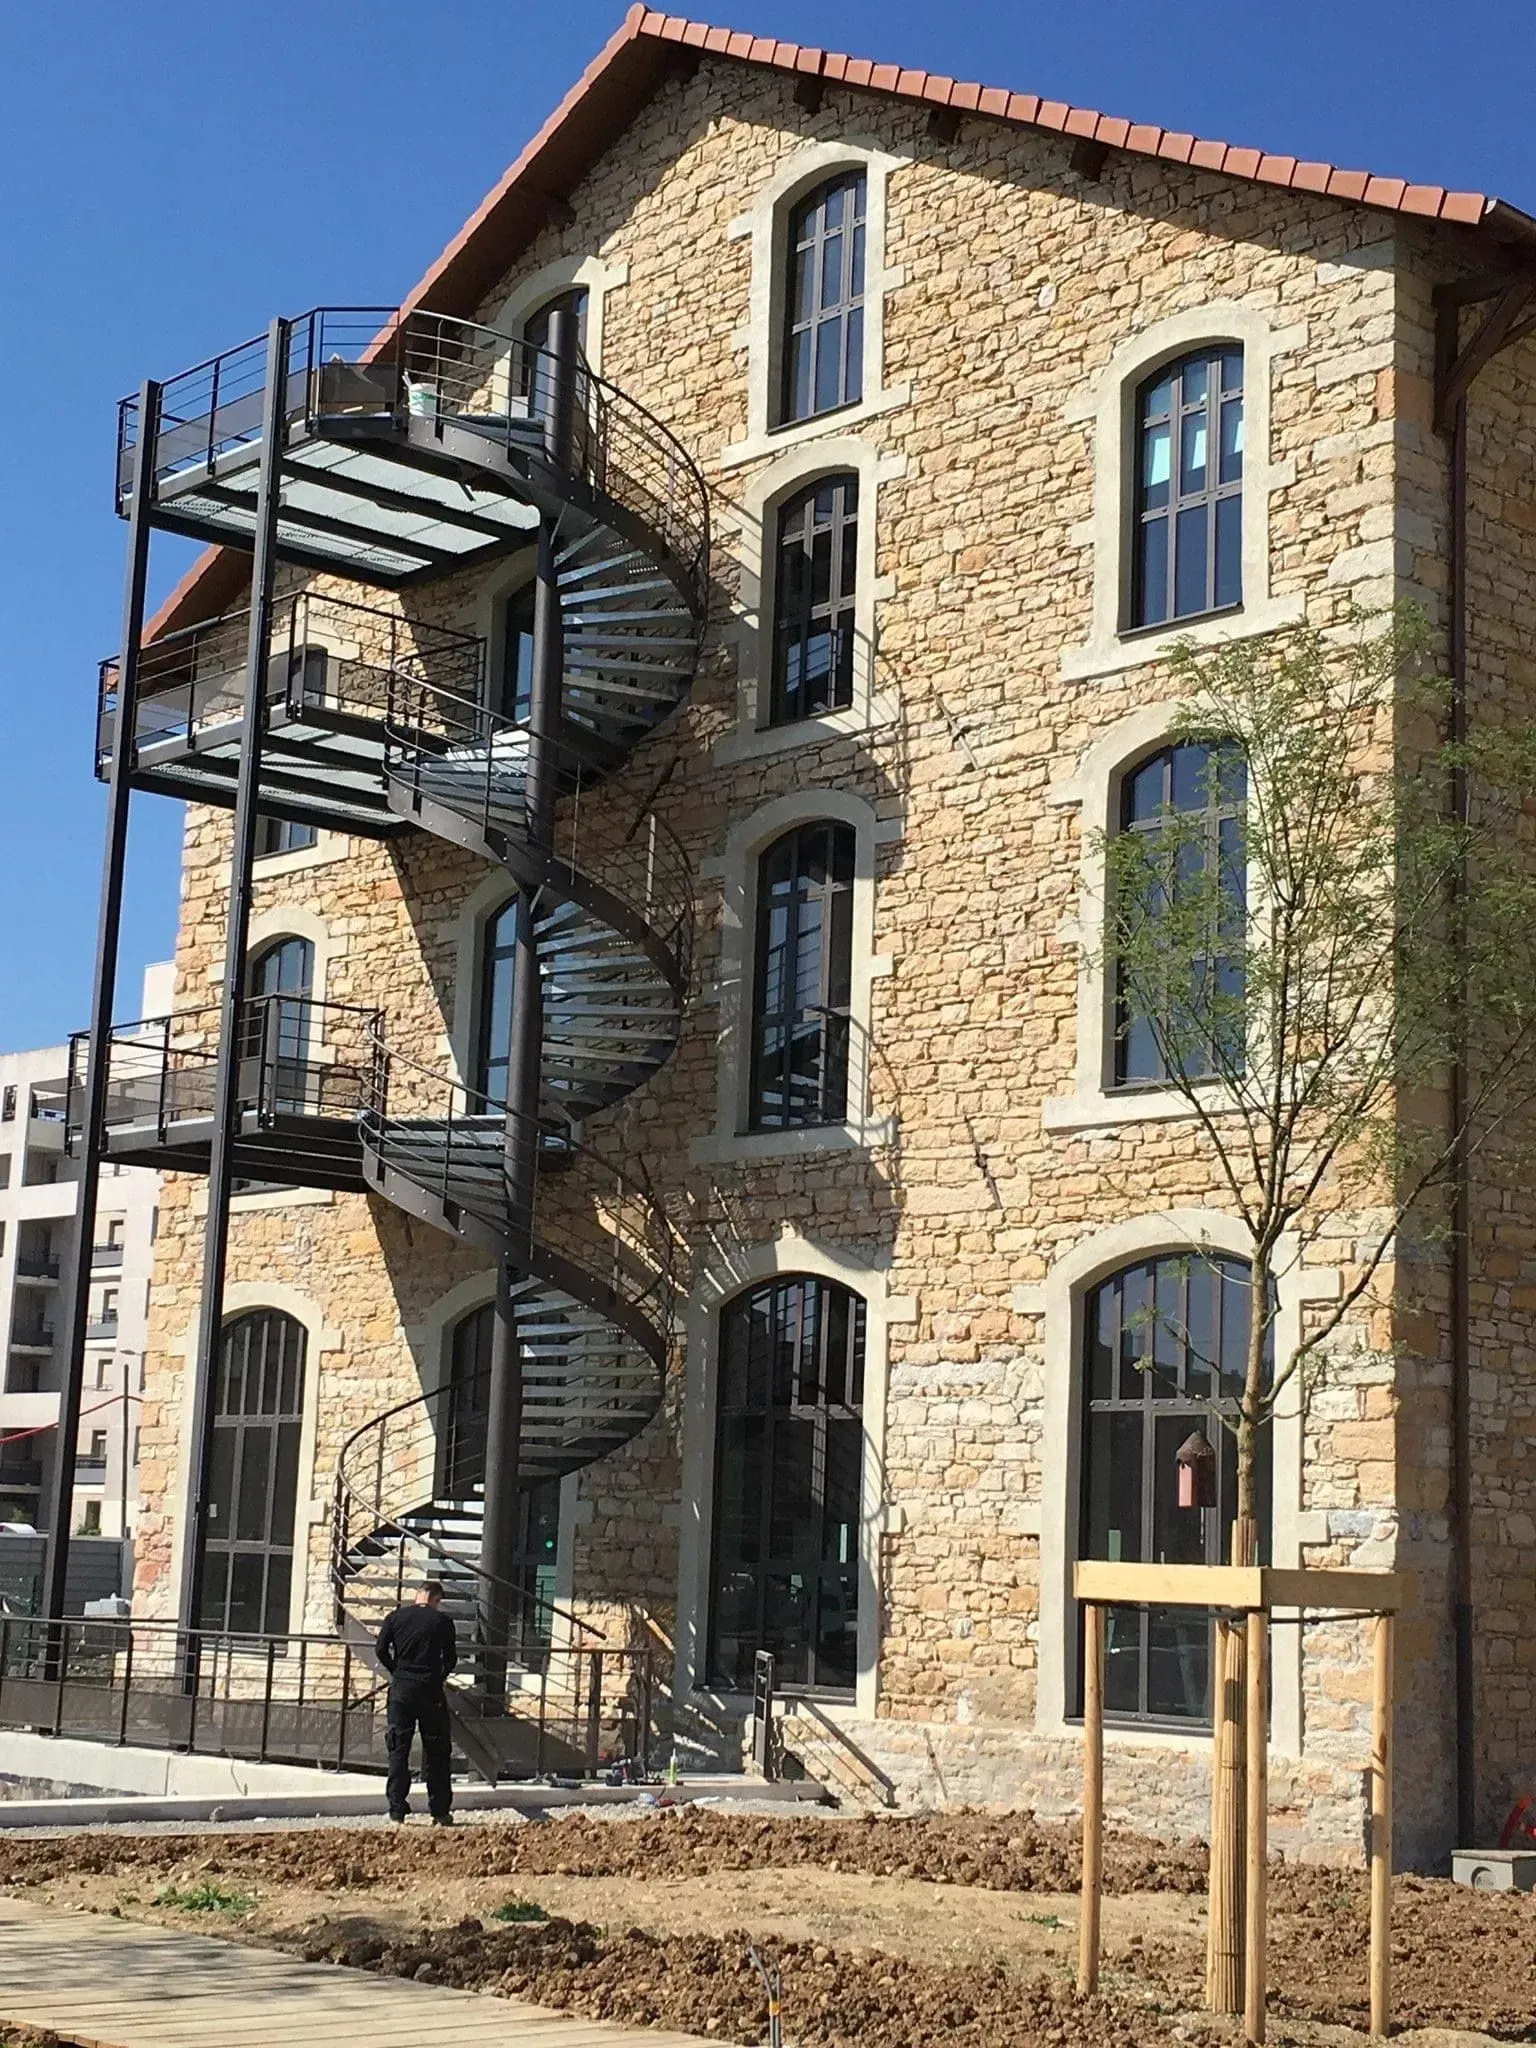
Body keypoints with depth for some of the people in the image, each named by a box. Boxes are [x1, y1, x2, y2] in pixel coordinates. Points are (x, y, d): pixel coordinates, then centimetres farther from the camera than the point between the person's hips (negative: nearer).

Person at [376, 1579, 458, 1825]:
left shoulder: (397, 1617, 4)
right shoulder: (443, 1621, 1)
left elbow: (381, 1650, 0)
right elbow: (451, 1658, 0)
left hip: (401, 1688, 1)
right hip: (431, 1690, -1)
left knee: (398, 1749, 6)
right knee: (436, 1752, 7)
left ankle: (397, 1810, 1)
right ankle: (440, 1812, 8)